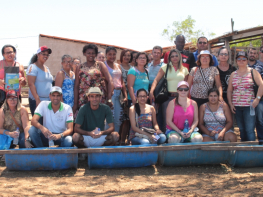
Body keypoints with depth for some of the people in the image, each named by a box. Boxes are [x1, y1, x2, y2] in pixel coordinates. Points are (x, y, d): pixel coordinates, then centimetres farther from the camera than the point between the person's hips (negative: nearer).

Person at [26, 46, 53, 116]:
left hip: (48, 100, 7)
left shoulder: (46, 68, 19)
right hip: (37, 100, -7)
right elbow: (31, 84, -14)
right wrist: (37, 100, -21)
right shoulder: (33, 67, -5)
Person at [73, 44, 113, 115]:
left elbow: (109, 81, 0)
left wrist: (109, 99, -9)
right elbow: (76, 86, 10)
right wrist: (75, 103, 3)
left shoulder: (100, 65, 7)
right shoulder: (80, 68, 13)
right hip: (83, 100, 1)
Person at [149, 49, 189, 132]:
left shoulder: (184, 70, 12)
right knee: (166, 120, -3)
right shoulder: (165, 67, 5)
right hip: (167, 97, -2)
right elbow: (156, 80, -5)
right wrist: (151, 92, -20)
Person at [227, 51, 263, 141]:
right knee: (242, 130, 10)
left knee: (249, 130, -9)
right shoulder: (233, 74, 13)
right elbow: (229, 90, 14)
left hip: (249, 106, -4)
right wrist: (230, 103, 4)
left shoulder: (253, 72, 2)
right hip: (236, 106, 4)